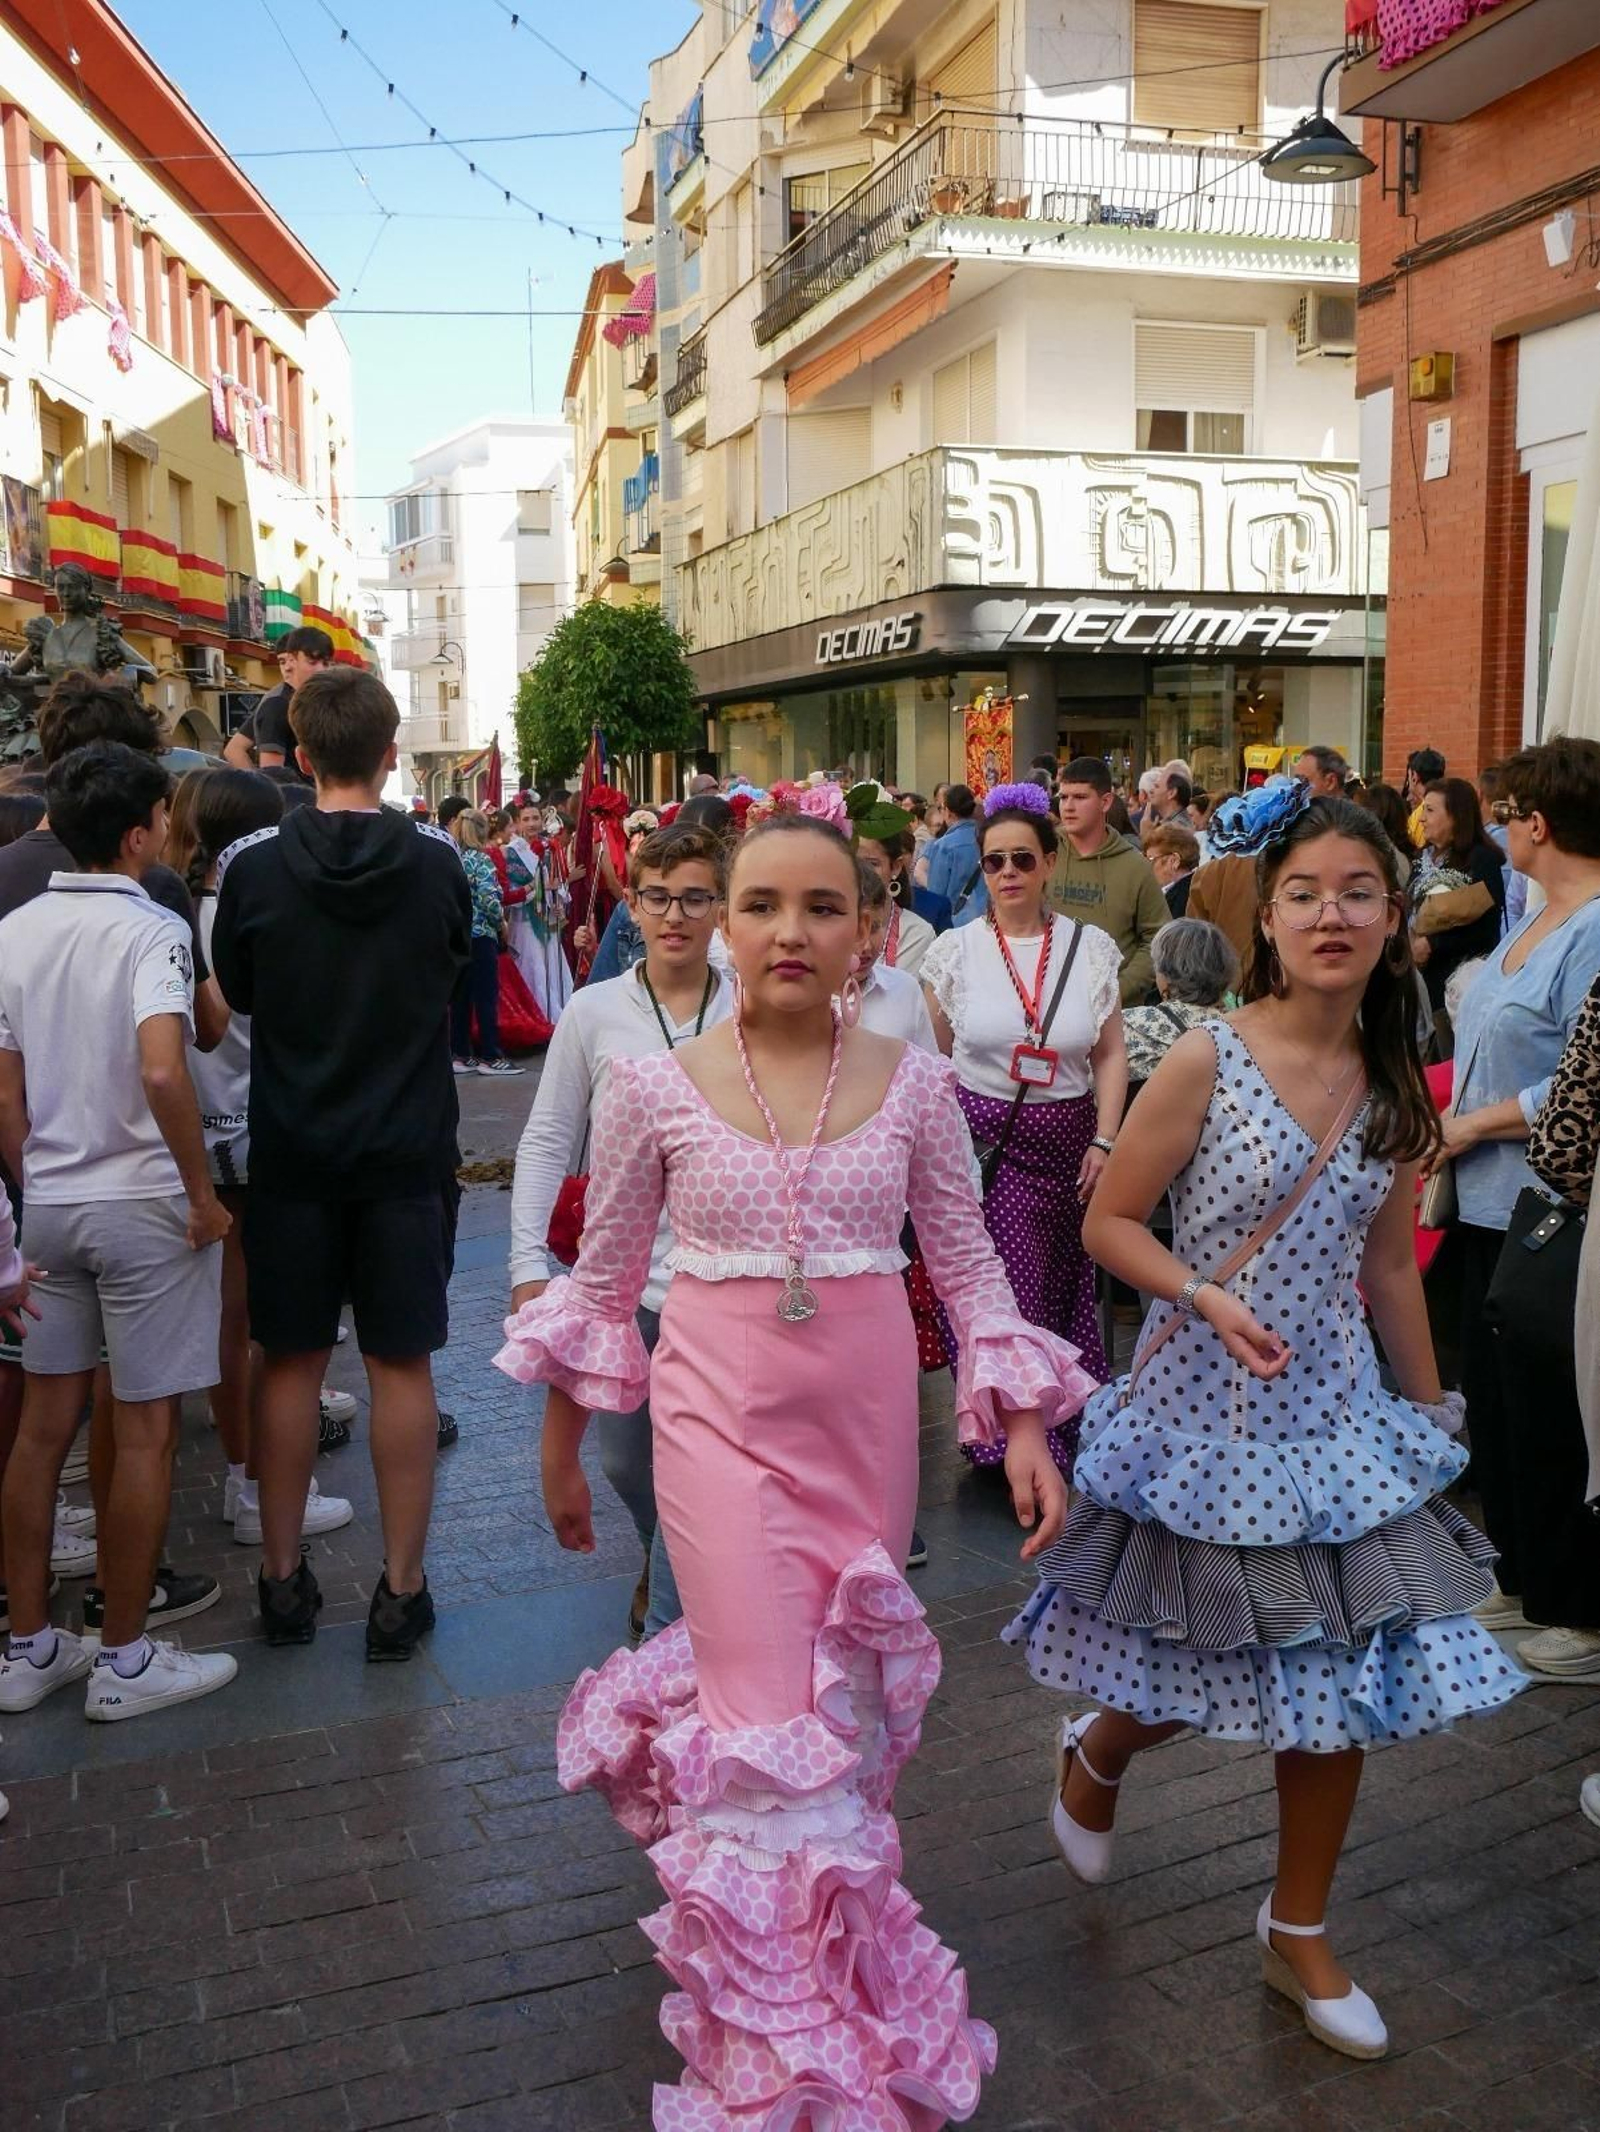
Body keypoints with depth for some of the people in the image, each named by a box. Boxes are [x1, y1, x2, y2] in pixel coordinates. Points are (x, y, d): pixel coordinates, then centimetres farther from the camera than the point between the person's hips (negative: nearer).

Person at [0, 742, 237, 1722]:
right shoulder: (152, 930, -14)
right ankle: (125, 1661, 14)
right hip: (142, 1203, -7)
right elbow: (162, 1071, -29)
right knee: (146, 1431, 4)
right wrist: (203, 1196, -19)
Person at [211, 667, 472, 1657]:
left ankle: (284, 1578, 23)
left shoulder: (254, 864, -8)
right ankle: (402, 1589, 14)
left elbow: (236, 993, 6)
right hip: (410, 1149, 0)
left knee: (292, 1365, 13)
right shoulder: (437, 861, -8)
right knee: (403, 1366, 7)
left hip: (292, 1152, 1)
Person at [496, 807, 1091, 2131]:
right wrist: (561, 1447, 10)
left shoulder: (912, 1083, -3)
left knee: (842, 1698, 13)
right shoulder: (658, 1087, -7)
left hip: (865, 1424, 3)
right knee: (777, 1726, -2)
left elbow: (970, 1265, 4)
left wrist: (1026, 1431, -2)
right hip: (722, 1421, -2)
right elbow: (604, 1275, 4)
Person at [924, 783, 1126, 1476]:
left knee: (1064, 1291, 9)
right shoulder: (955, 950, -1)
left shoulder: (1091, 947, 2)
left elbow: (1111, 1055, 5)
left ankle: (1069, 1424, 29)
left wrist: (1104, 1142, -3)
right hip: (982, 1139, -1)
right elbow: (932, 1060, 6)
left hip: (1065, 1142, 2)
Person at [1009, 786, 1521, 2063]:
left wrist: (1430, 1411, 15)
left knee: (1343, 1677, 10)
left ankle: (1300, 1933, 32)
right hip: (1207, 1405, -4)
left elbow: (1388, 1262, 11)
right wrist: (1208, 1298, -23)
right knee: (1201, 1669, 9)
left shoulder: (1396, 1086, 2)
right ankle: (1097, 1754, 45)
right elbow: (1109, 1222, -9)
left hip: (1334, 1408, 5)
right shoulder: (1207, 1061, -14)